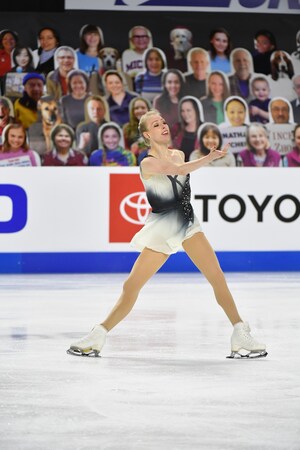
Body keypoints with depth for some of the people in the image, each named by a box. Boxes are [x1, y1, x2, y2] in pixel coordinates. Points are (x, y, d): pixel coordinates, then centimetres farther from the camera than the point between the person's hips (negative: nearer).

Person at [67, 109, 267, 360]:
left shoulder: (178, 154, 6)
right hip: (161, 231, -4)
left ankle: (241, 335, -4)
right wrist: (212, 156, -25)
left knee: (217, 277, -9)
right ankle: (98, 337, 8)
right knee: (132, 285, -4)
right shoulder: (148, 163, -13)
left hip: (187, 224, 4)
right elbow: (179, 170, -26)